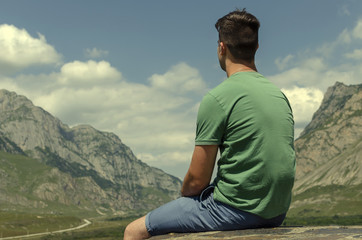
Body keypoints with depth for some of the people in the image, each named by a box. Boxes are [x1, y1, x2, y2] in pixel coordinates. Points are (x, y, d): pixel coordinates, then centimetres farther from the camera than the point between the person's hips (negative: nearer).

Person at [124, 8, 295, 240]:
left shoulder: (217, 99, -13)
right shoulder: (280, 95, 10)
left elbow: (196, 181, -11)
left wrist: (184, 193, 12)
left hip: (235, 209, -9)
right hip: (277, 212, 9)